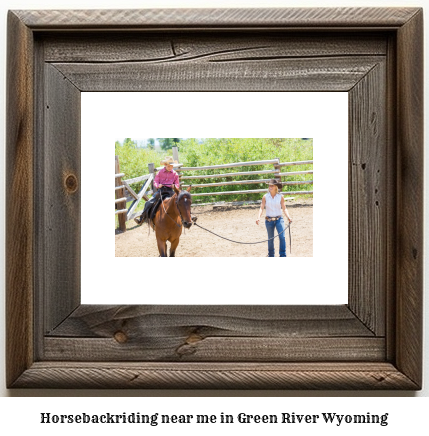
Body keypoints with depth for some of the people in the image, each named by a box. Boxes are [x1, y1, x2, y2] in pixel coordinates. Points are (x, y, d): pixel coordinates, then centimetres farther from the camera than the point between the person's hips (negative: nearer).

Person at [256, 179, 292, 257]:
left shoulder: (280, 197, -2)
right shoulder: (265, 197, -1)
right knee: (270, 239, 11)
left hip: (279, 219, -1)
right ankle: (271, 256, 29)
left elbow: (284, 209, -1)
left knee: (282, 237, -15)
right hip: (269, 220, 1)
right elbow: (261, 208, -5)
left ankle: (283, 256, -7)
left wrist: (288, 217, -17)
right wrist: (258, 217, -22)